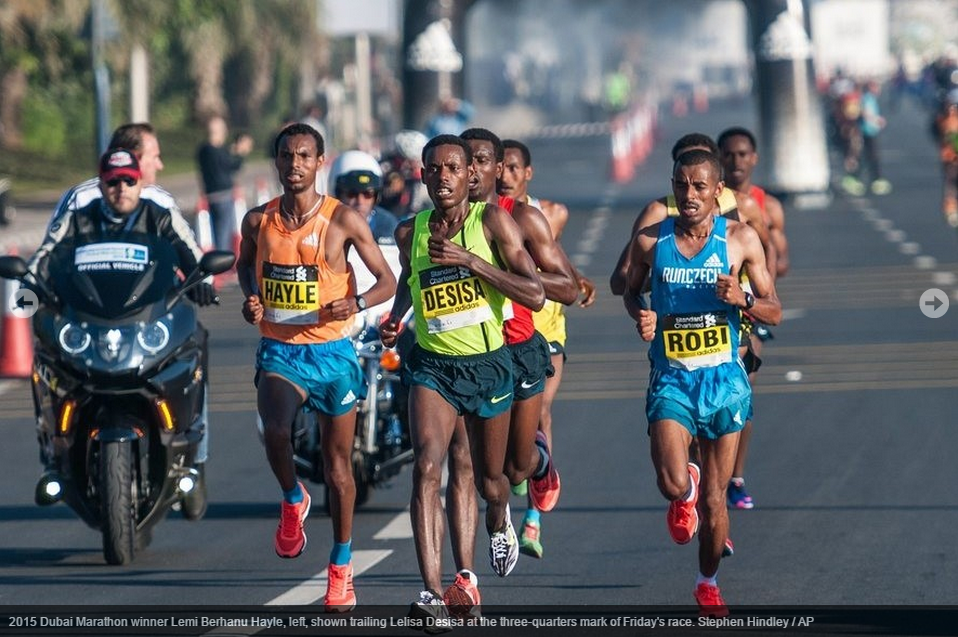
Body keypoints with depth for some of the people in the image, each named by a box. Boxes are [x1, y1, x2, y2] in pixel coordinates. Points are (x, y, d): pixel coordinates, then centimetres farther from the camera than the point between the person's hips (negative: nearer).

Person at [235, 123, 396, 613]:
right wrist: (250, 298, 0)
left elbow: (387, 281, -2)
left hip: (331, 351, -1)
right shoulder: (258, 221, 1)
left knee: (338, 466, 8)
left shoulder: (344, 220, -6)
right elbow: (245, 263, 22)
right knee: (275, 430, -29)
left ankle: (341, 570, 23)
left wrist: (356, 302, -22)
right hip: (278, 350, 1)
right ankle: (292, 500, 2)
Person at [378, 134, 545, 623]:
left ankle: (499, 521, 56)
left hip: (488, 364, -1)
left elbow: (535, 295, -18)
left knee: (488, 480, 16)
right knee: (426, 466, -22)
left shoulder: (492, 221, -10)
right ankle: (433, 593, -27)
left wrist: (469, 260, -24)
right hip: (432, 364, 1)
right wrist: (395, 317, 3)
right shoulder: (410, 232, -1)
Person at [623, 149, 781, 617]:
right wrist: (639, 315, -5)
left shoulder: (740, 240, -3)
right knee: (672, 485, -20)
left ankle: (708, 582, 31)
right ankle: (686, 491, 19)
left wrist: (743, 299, -18)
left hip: (723, 379, 0)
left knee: (714, 499, 6)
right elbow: (631, 290, 17)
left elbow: (774, 313, 3)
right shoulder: (651, 241, -1)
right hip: (671, 379, 0)